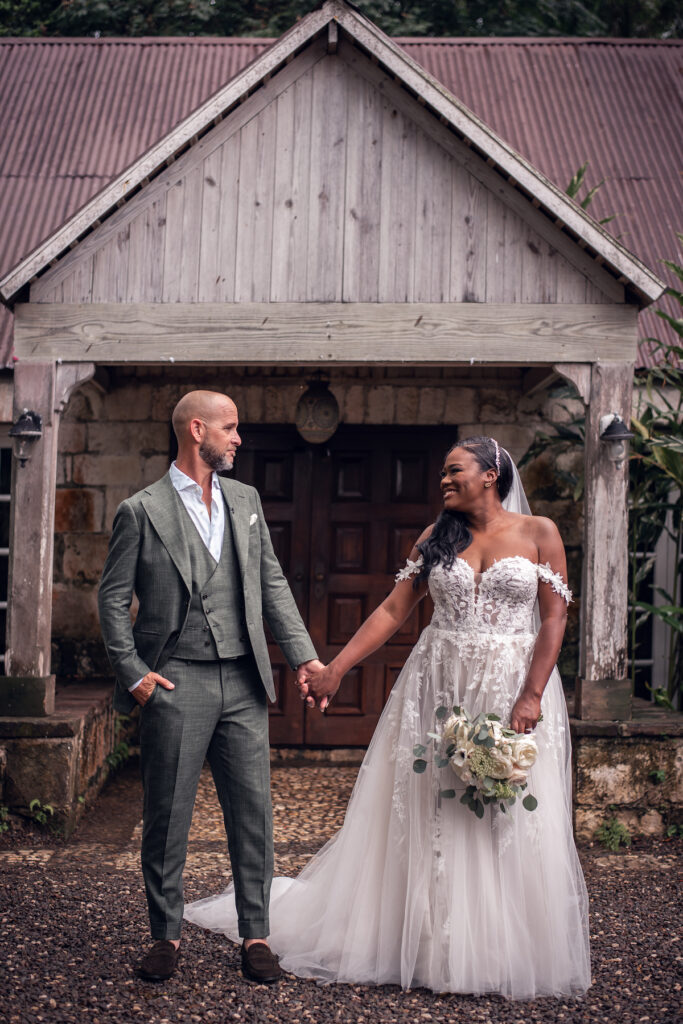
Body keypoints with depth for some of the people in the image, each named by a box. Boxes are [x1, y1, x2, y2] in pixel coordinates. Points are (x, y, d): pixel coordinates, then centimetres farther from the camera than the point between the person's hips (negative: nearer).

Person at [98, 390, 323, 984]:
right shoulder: (142, 511, -3)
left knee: (253, 812, 7)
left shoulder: (245, 500, 12)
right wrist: (132, 673, -6)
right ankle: (167, 935, 22)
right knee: (168, 817, 6)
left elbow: (273, 584, 12)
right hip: (176, 685, -4)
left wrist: (303, 654, 4)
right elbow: (114, 598, 0)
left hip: (243, 684, 4)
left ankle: (255, 934, 19)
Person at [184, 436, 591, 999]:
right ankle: (436, 950, 19)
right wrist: (335, 668, -3)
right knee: (431, 818, 5)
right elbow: (392, 610, 5)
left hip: (514, 688, -2)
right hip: (439, 688, 3)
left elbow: (554, 618, -4)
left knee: (514, 823, 1)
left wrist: (532, 696, -15)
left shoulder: (539, 532, 0)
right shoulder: (435, 539, 8)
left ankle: (512, 954, 18)